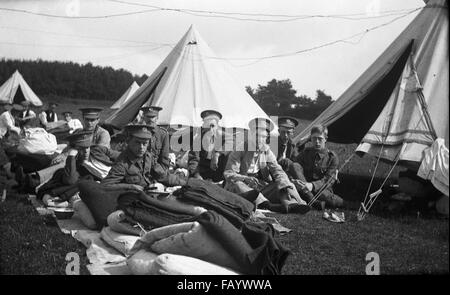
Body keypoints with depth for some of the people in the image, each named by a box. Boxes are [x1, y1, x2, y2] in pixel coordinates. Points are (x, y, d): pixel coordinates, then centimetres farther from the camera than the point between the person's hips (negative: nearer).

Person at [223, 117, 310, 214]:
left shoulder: (266, 151, 12)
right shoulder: (239, 150, 0)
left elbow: (277, 171, 0)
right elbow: (228, 173, -11)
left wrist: (286, 187, -23)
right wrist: (246, 179, -33)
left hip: (263, 187, 4)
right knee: (236, 184, -35)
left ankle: (291, 204, -48)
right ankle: (267, 204, -57)